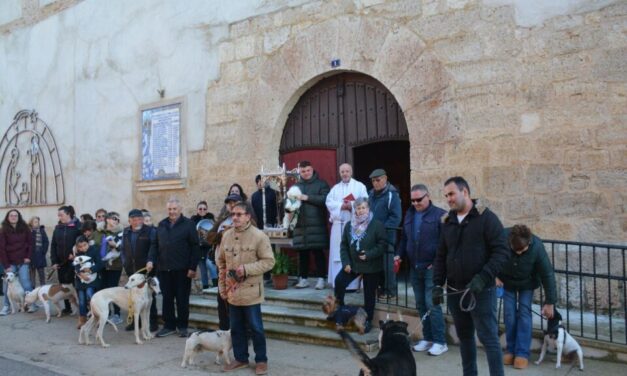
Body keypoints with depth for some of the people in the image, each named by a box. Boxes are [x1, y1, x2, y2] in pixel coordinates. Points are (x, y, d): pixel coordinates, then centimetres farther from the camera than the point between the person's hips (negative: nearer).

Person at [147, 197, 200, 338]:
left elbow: (195, 247, -7)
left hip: (182, 270, -4)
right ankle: (169, 325, 20)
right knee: (167, 298, 9)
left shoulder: (188, 224, -3)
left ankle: (182, 326, 17)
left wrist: (192, 267, -13)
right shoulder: (161, 225, 12)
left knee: (182, 299, 5)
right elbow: (154, 244, 13)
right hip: (164, 269, 4)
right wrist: (151, 260, -4)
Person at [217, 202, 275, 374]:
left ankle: (261, 360, 20)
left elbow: (268, 261, -12)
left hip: (251, 291, -5)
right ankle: (240, 358, 30)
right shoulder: (227, 235, 5)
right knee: (236, 328, 15)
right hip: (232, 291, 5)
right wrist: (222, 286, 12)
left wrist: (247, 268, -21)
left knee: (255, 328, 5)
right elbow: (221, 262, 13)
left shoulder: (259, 236, -12)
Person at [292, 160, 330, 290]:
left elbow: (325, 199, -10)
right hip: (300, 224, 4)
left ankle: (321, 279, 5)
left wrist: (307, 197, -13)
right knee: (302, 252, 5)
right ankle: (303, 279, 15)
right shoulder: (296, 186, 17)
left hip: (316, 224, -4)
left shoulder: (321, 184, 5)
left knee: (318, 252, -3)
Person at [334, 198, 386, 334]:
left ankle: (368, 321, 22)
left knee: (369, 294, 6)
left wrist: (369, 255, -22)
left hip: (371, 266, -4)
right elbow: (344, 245, 5)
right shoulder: (349, 225, 4)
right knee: (339, 281, -11)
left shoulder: (377, 225, -11)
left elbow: (383, 245, -13)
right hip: (352, 263, 4)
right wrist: (345, 262, -6)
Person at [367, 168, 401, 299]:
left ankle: (390, 290, 9)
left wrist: (383, 228, -20)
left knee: (387, 263, -2)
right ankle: (381, 288, 23)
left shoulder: (391, 194, -11)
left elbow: (396, 217, -17)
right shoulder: (372, 194, 12)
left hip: (386, 235, -7)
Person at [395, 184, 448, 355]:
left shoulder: (439, 215, -7)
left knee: (432, 304, -6)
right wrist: (399, 254, 7)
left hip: (431, 267, -6)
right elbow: (404, 238, 20)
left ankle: (440, 341, 5)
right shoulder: (409, 214, 13)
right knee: (421, 305, 12)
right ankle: (427, 338, 23)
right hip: (414, 267, 6)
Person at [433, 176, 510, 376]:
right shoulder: (447, 221, 10)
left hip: (481, 291, -6)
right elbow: (440, 256, 14)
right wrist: (438, 284, 5)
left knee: (488, 337, -2)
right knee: (464, 336, 16)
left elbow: (502, 252, -13)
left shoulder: (486, 218, -8)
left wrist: (483, 278, -21)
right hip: (454, 291, 6)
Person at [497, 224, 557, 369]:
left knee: (524, 313, -6)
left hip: (527, 283, -1)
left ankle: (522, 353, 2)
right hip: (507, 281, 1)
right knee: (509, 315, -1)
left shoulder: (536, 247, -34)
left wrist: (549, 302, -18)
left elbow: (547, 274, -23)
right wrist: (494, 276, -20)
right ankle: (511, 350, 13)